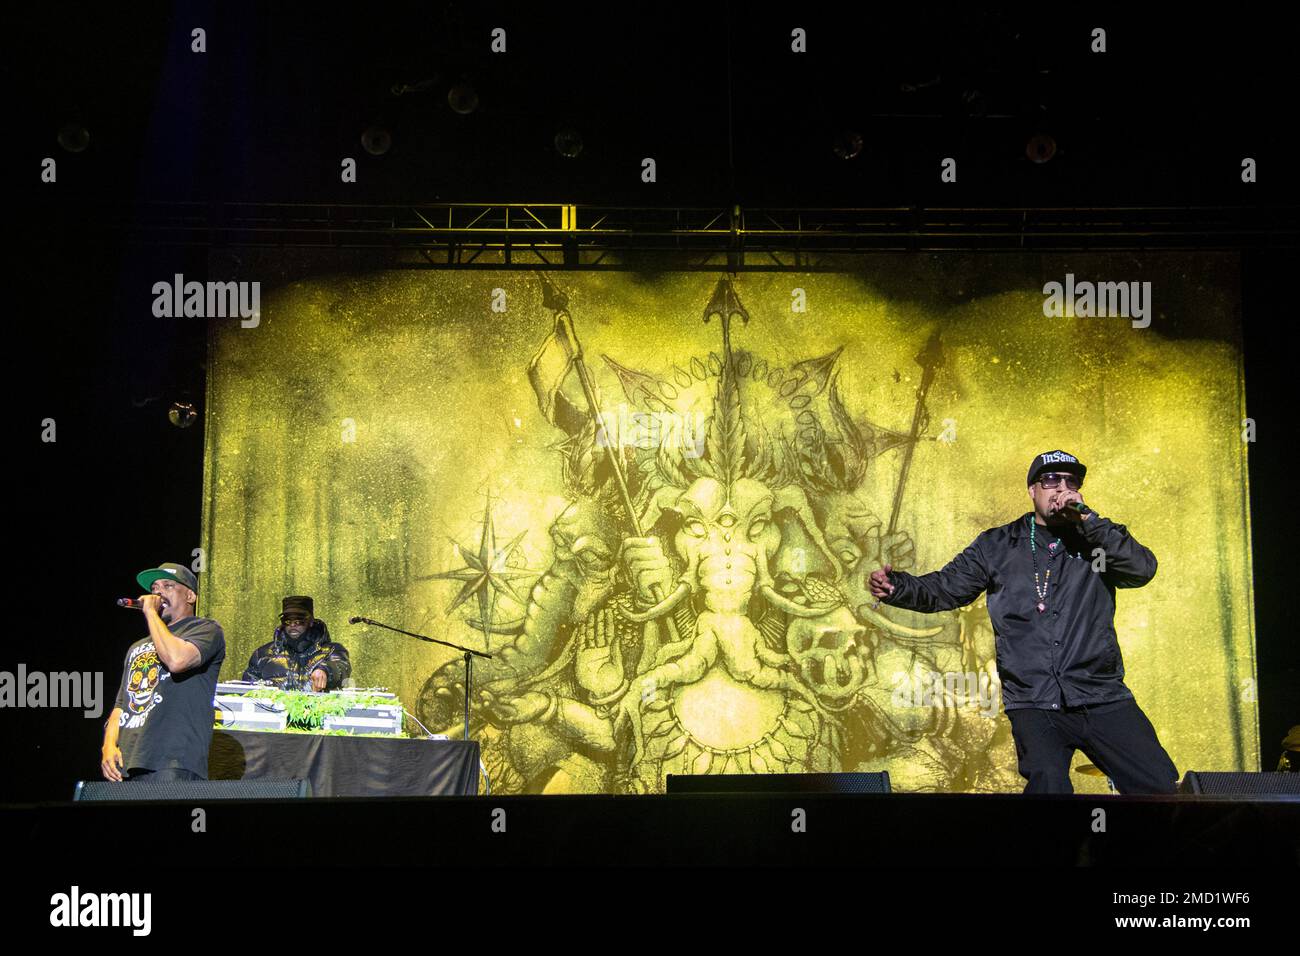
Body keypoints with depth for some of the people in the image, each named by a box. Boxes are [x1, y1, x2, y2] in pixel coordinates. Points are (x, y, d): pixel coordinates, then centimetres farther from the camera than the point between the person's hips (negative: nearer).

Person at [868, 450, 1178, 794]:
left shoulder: (1097, 539, 12)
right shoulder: (997, 546, 12)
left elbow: (1143, 569, -5)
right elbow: (944, 589, 10)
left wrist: (1086, 518, -10)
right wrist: (897, 586, -10)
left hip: (1103, 699, 2)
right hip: (1035, 705, -2)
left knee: (1160, 784, -8)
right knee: (1048, 783, -28)